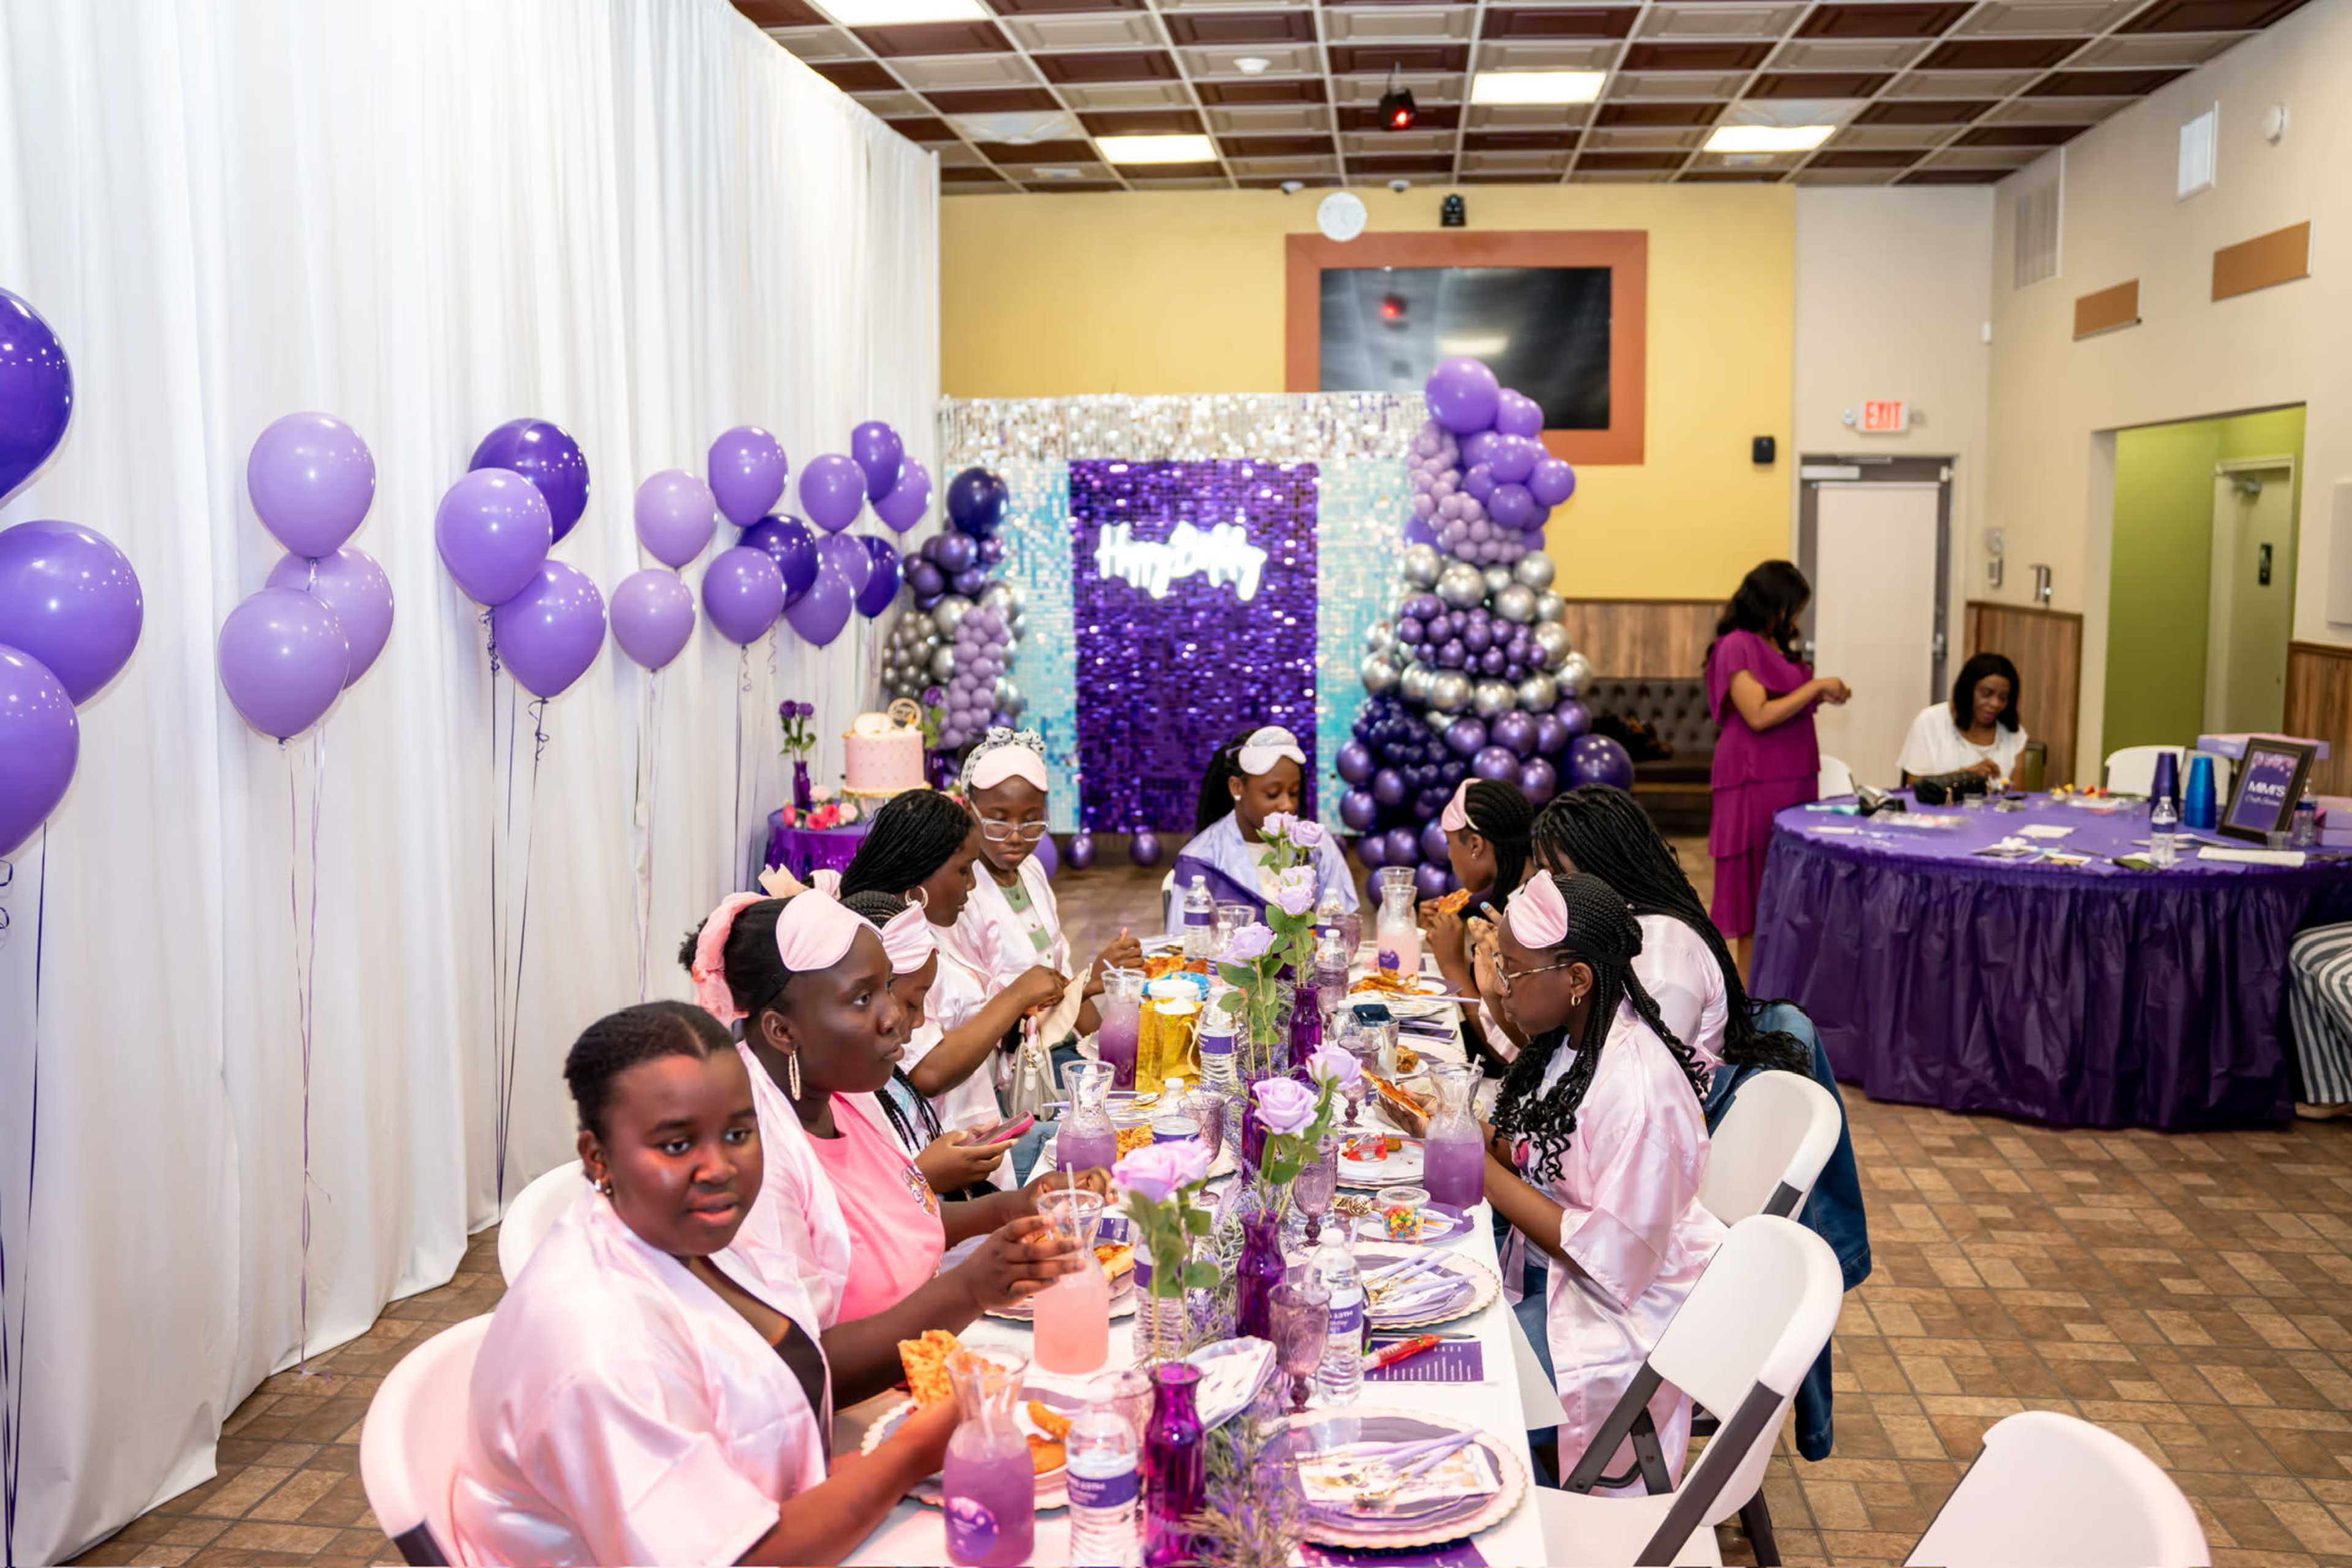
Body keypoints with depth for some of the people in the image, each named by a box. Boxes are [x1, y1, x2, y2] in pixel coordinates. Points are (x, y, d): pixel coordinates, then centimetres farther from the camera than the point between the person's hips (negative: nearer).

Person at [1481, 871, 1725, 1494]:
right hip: (1552, 1272, 9)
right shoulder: (1573, 1042, 1)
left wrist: (1480, 1167, -24)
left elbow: (1613, 1259, -26)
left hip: (1623, 1316, -8)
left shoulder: (1638, 1088, -27)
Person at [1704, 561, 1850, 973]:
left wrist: (1819, 697, 7)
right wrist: (1814, 686, -15)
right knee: (1756, 889, -2)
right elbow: (1759, 716, -21)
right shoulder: (1736, 646, -13)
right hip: (1756, 784, -9)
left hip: (1790, 781, 9)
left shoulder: (1774, 646, 13)